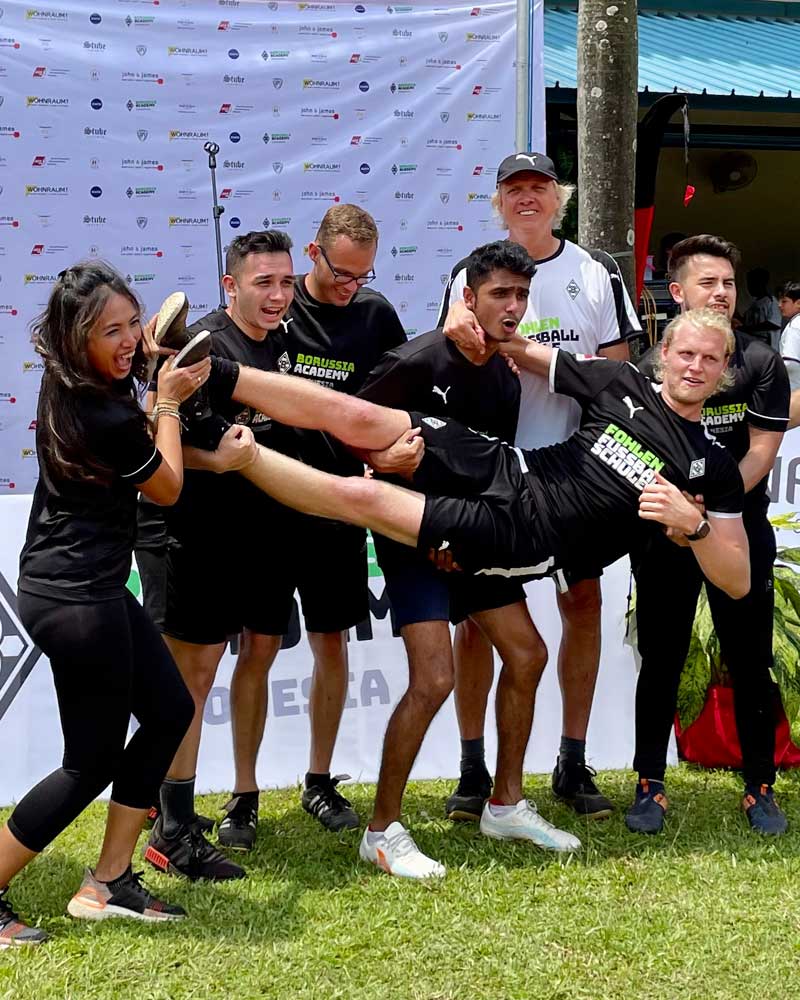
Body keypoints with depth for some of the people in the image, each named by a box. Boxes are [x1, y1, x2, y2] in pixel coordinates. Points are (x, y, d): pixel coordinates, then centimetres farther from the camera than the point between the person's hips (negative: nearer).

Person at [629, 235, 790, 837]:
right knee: (660, 663, 5)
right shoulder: (651, 367, 0)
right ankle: (651, 787, 15)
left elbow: (763, 448, -7)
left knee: (751, 664, 4)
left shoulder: (761, 363, -1)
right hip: (666, 534, 0)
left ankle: (761, 788, 16)